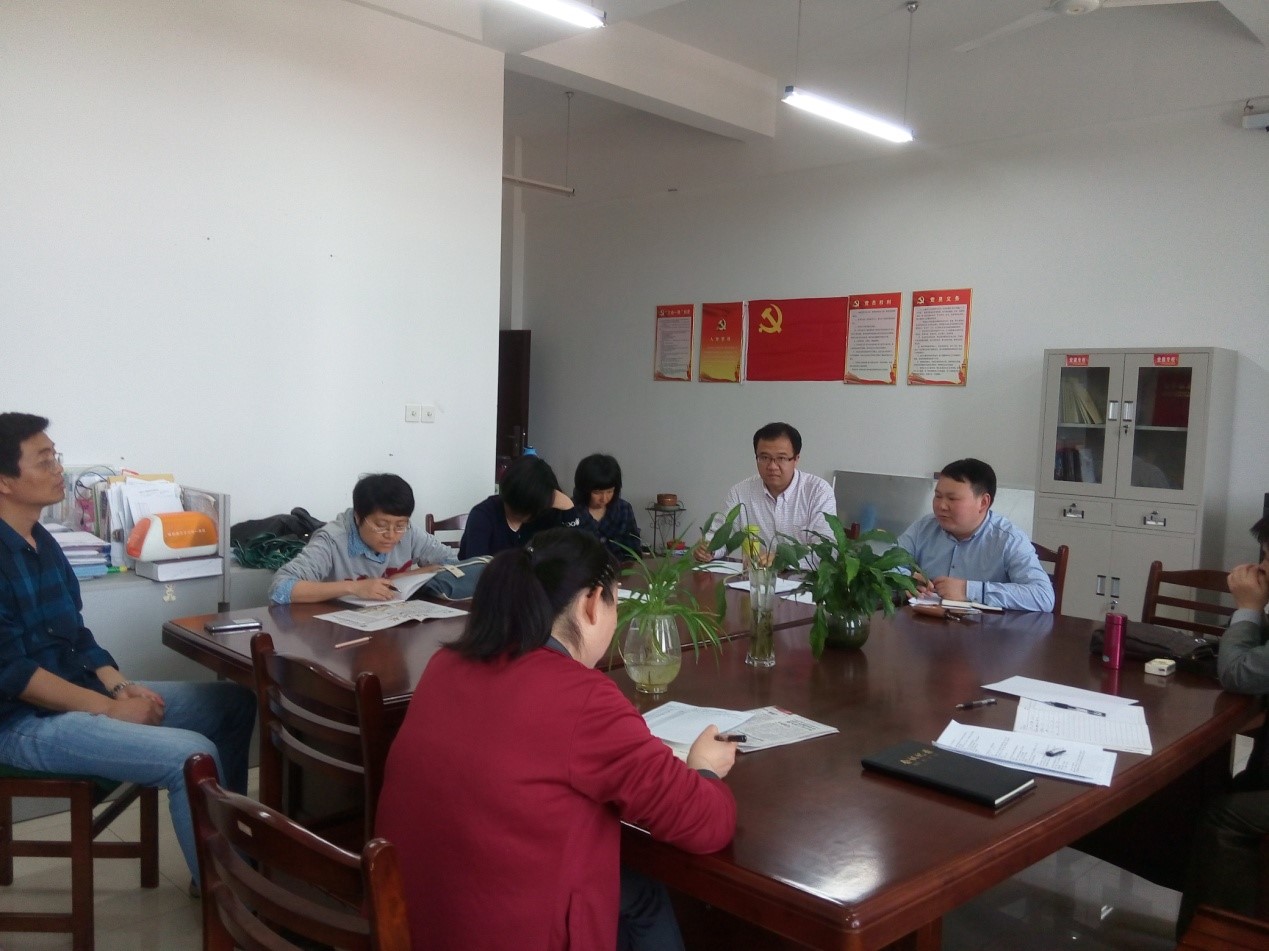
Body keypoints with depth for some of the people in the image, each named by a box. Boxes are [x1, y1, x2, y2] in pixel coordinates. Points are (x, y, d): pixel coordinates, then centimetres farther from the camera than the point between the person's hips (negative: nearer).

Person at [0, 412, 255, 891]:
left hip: (81, 691, 10)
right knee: (193, 754, -26)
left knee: (235, 702, 7)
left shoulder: (41, 541, 11)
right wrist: (109, 708, -18)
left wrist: (118, 686, -1)